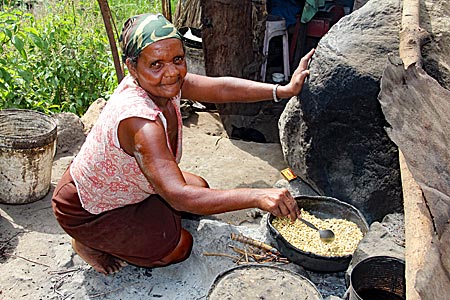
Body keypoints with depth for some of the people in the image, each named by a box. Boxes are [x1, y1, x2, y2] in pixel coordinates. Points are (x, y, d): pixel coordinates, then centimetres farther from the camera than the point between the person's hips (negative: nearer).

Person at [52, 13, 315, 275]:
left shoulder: (162, 83, -15)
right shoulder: (141, 122, -41)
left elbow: (221, 88, -9)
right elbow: (179, 196, -47)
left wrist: (285, 90, -16)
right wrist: (257, 197, -52)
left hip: (122, 185, 8)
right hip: (85, 211, -8)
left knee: (200, 188, 10)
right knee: (178, 246, -9)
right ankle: (89, 242, 6)